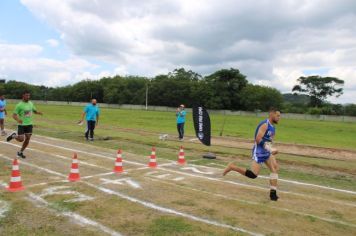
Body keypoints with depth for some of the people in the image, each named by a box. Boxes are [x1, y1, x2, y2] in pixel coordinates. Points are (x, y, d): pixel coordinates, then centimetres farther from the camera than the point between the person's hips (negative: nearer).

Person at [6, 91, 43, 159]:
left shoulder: (31, 103, 6)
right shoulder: (19, 105, -12)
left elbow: (35, 111, 19)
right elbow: (14, 115, -13)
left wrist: (38, 112, -5)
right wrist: (18, 120, -35)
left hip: (29, 124, 5)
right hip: (21, 125, -5)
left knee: (27, 139, 3)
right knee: (21, 139, -8)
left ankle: (20, 152, 21)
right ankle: (13, 136, 26)